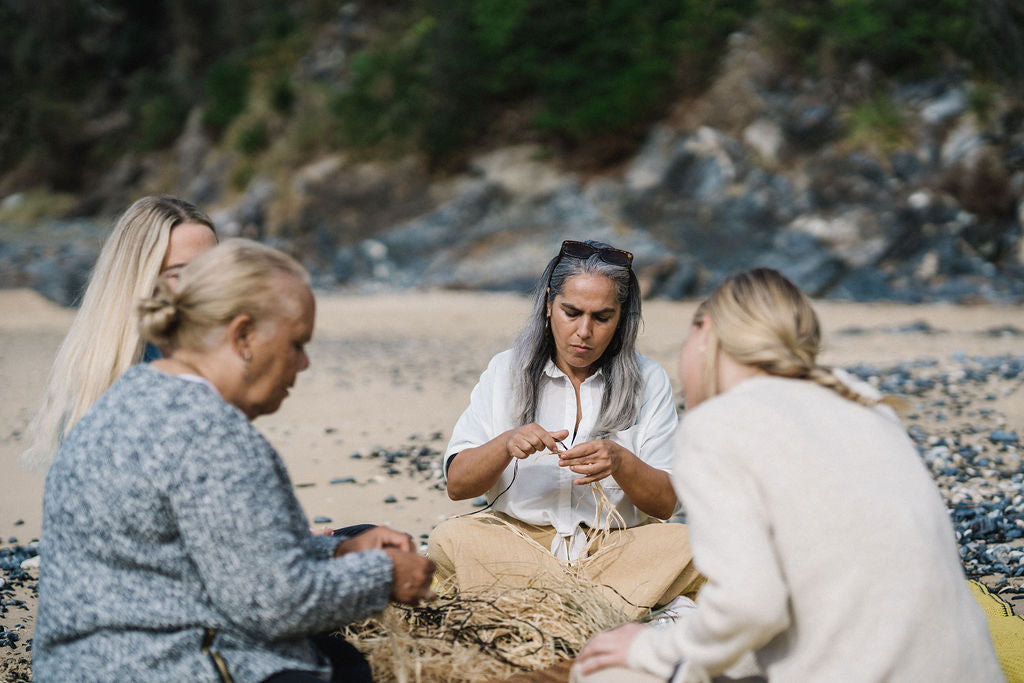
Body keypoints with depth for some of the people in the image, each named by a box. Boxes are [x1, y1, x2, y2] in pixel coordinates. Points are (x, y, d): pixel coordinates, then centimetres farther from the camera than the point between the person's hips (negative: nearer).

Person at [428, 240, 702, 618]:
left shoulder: (648, 381, 5)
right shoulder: (506, 371, 7)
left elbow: (666, 503, -1)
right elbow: (456, 484, 1)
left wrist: (622, 463, -21)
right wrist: (506, 444, -18)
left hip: (617, 546, 0)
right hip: (518, 543, 1)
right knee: (448, 539, -29)